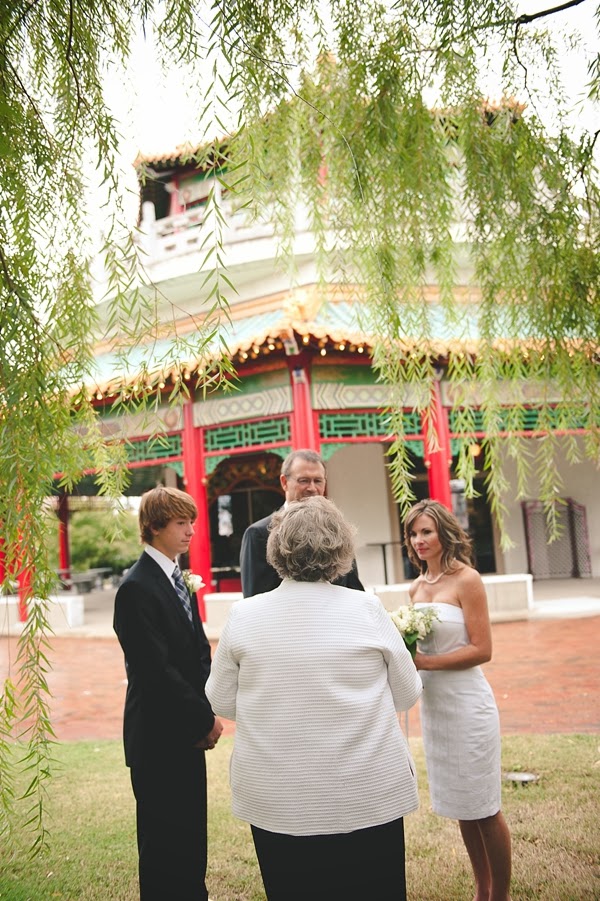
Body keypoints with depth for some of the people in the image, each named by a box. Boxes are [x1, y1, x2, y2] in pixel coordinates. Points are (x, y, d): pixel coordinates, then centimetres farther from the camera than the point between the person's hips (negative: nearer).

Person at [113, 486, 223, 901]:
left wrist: (206, 713, -3)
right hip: (158, 737, -8)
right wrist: (205, 718, -15)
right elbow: (156, 669, -21)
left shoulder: (179, 580, 10)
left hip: (188, 732, 8)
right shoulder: (136, 588, -17)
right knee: (163, 838, 6)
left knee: (191, 832, 18)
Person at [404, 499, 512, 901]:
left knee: (484, 809, 6)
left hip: (466, 701, -6)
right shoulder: (417, 588, 8)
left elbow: (481, 649, -14)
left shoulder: (467, 580, -11)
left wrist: (424, 663, -20)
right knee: (461, 806, 16)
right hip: (433, 703, 6)